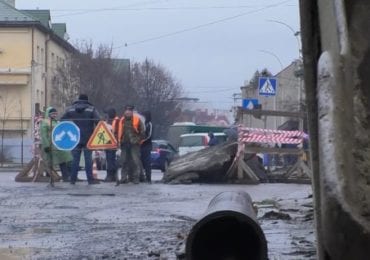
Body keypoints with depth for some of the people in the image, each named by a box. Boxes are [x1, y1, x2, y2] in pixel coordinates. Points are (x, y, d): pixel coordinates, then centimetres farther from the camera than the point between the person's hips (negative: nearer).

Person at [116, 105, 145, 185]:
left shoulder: (136, 119, -1)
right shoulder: (122, 120, 12)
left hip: (134, 143, -5)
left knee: (135, 161, -9)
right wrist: (120, 141, 10)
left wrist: (138, 139, -6)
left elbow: (142, 131, 0)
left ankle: (136, 177, -6)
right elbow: (119, 132, 21)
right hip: (124, 144, 5)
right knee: (124, 161, 7)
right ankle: (124, 178, 12)